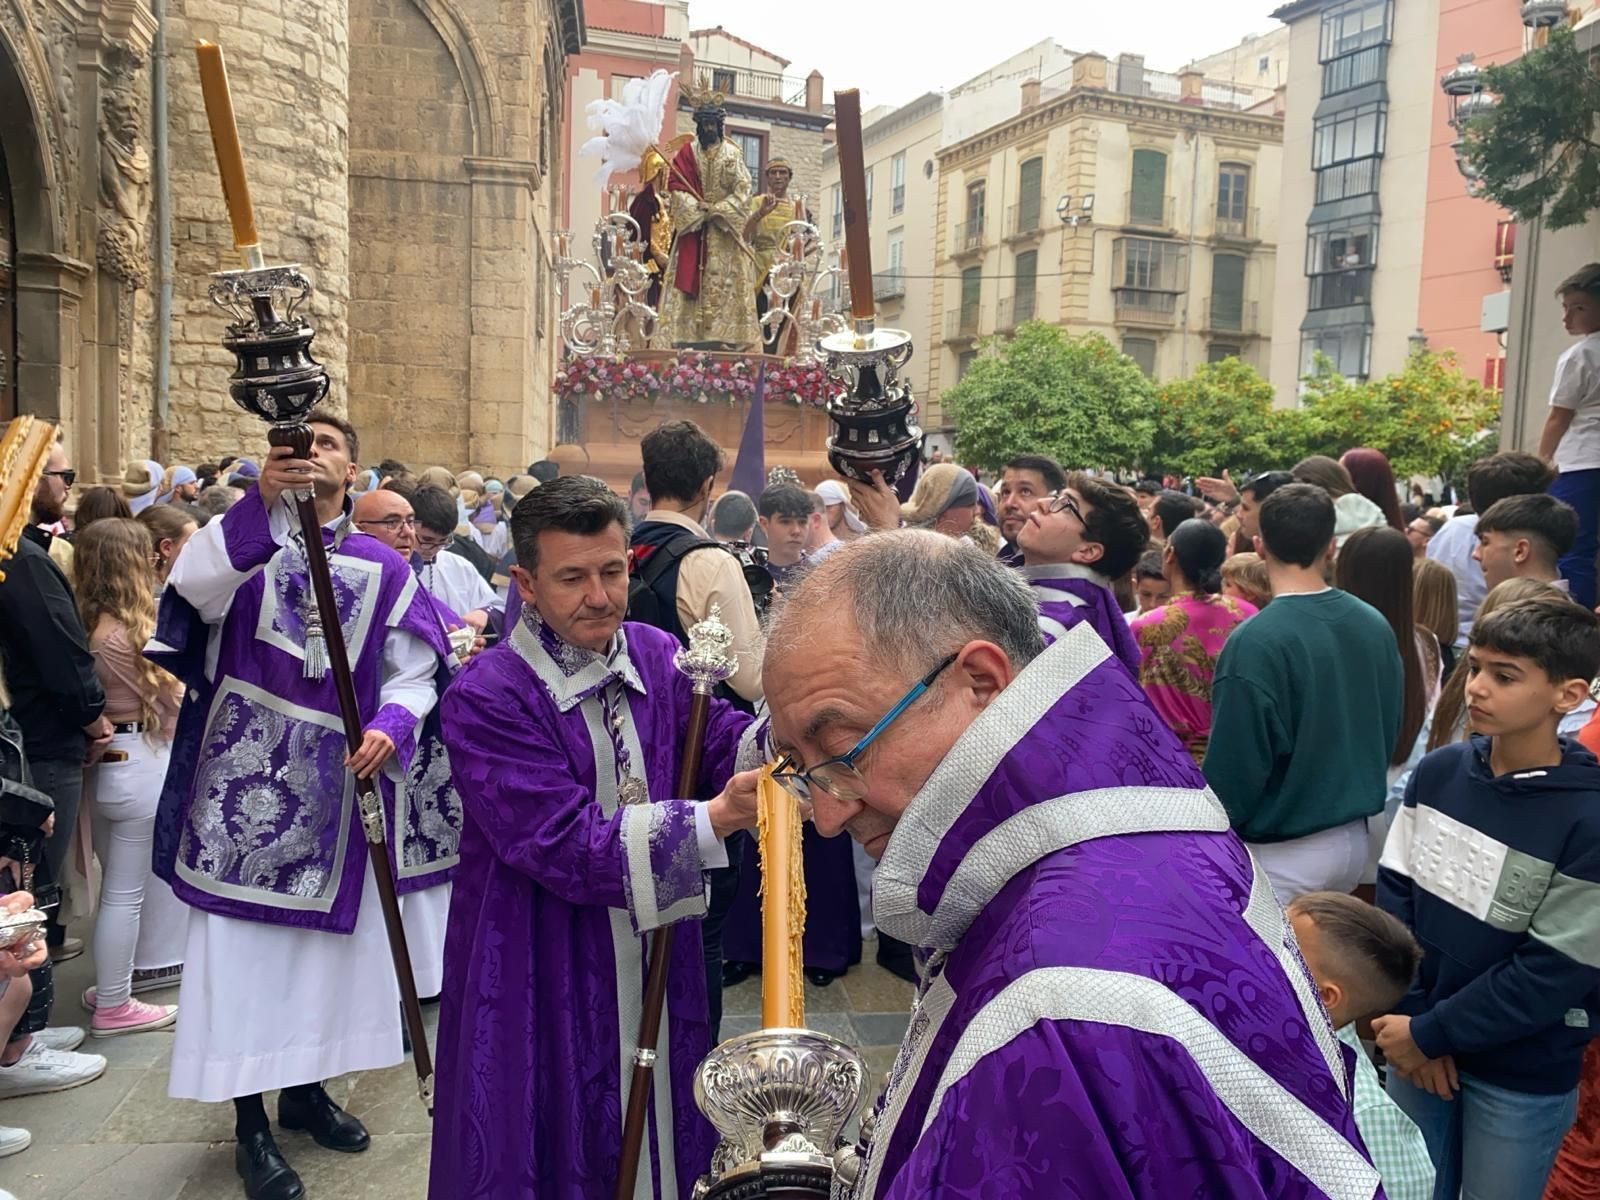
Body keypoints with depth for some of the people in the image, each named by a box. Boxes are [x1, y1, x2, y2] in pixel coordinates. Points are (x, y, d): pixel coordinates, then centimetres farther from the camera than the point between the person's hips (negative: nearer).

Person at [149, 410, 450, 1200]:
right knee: (241, 937, 3)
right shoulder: (244, 540, -1)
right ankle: (250, 1121, 16)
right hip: (245, 778, -2)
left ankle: (304, 1087, 32)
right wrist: (260, 500, -39)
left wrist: (392, 725, -18)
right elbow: (193, 583, -24)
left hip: (336, 788, 3)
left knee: (328, 935, 13)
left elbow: (413, 671, 3)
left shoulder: (383, 568, 4)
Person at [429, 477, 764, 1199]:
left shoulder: (658, 658, -1)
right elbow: (562, 844, -25)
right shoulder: (485, 699, -19)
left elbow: (722, 745, -7)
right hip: (545, 984, -4)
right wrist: (712, 819, -34)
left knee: (660, 1131, 20)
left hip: (656, 969, 5)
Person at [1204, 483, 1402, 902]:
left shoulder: (1255, 642, -23)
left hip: (1284, 853, -7)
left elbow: (1233, 767, -19)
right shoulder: (1376, 626, 0)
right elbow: (1388, 732, 12)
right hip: (1355, 839, 7)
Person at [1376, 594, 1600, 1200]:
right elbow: (1395, 890, -2)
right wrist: (1409, 1012, -9)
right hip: (1417, 1039, 4)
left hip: (1522, 1075, -4)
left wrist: (1431, 1033, -13)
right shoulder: (1438, 770, -5)